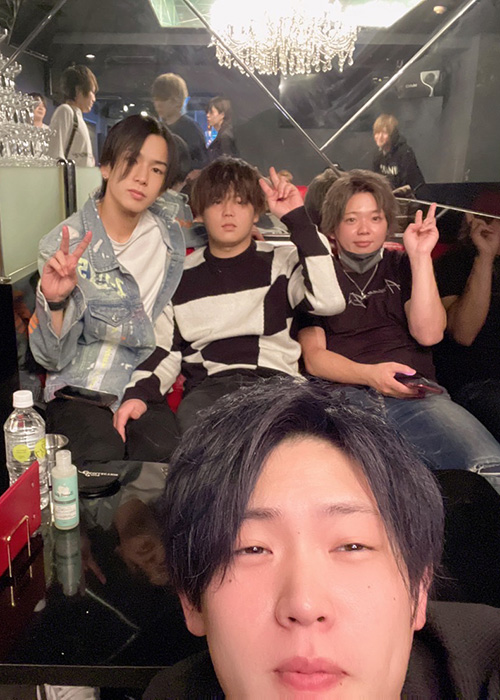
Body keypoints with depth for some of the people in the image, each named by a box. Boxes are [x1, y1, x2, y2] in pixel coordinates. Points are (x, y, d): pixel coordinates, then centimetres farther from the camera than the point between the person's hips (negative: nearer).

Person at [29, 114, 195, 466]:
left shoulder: (169, 234, 1)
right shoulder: (62, 245, -9)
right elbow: (54, 358, -11)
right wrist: (55, 301, -27)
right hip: (80, 387, -3)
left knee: (163, 449, -25)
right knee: (103, 455, -29)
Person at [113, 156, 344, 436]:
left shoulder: (282, 262, 12)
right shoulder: (181, 276, 18)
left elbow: (330, 300, -8)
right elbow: (164, 350, 17)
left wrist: (299, 220, -6)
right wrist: (138, 394, -3)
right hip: (208, 387, 1)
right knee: (191, 417, -35)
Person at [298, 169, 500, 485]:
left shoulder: (403, 266, 23)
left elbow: (428, 333, 5)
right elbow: (313, 356, 5)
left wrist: (421, 256, 3)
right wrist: (368, 374, -14)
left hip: (414, 391, 2)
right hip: (343, 392, -2)